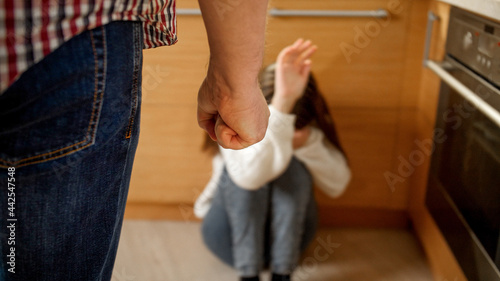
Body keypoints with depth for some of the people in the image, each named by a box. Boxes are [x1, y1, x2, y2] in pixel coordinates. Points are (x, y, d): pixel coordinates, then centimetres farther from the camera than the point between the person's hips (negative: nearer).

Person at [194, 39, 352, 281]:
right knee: (243, 174, -32)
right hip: (232, 229, -2)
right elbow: (250, 175, -48)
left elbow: (337, 185, -15)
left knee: (294, 164, -27)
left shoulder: (309, 128, -13)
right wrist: (282, 101, -61)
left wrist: (308, 143, -33)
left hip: (286, 230, 3)